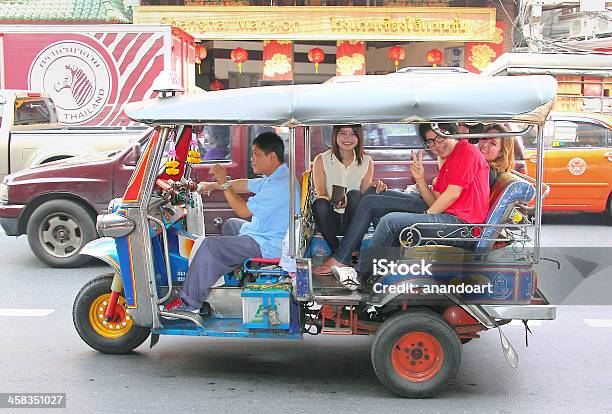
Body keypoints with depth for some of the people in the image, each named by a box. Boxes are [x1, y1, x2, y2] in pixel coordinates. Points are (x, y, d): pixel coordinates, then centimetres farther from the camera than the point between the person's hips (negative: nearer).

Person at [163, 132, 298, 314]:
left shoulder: (280, 184, -26)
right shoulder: (277, 177, 8)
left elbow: (244, 211, -24)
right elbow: (246, 185, 19)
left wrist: (224, 184, -16)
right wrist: (213, 185, 18)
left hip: (267, 246, -11)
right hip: (267, 235, 11)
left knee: (209, 245, -16)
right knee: (231, 224, 32)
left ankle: (189, 303, -10)